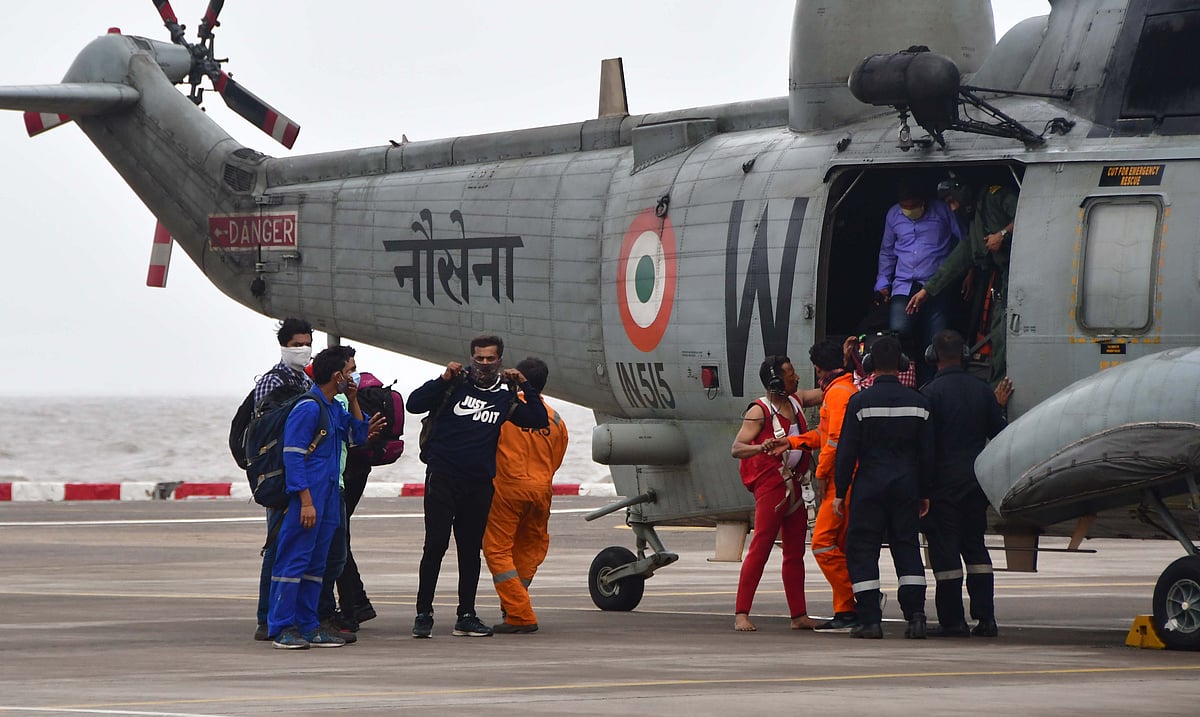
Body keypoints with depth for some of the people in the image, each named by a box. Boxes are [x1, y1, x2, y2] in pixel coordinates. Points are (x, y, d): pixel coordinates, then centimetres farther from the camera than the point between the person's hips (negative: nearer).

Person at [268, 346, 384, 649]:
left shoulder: (335, 408, 15)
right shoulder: (307, 408, -13)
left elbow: (358, 436, 27)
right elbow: (293, 456, -16)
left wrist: (353, 401, 12)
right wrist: (306, 501, -20)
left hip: (328, 497, 9)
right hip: (308, 497, -9)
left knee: (316, 564, 11)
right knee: (293, 561, -7)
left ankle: (307, 626, 15)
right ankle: (282, 628, -5)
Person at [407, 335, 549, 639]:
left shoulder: (505, 398, 12)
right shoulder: (456, 386, 1)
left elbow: (539, 420, 11)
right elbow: (415, 404, -6)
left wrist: (525, 385, 5)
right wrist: (443, 380, -15)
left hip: (479, 483, 4)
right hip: (443, 477, -4)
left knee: (471, 550, 9)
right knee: (435, 545, -7)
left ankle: (467, 616, 15)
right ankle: (423, 614, -3)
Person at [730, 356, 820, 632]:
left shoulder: (794, 402, 13)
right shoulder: (760, 411, -10)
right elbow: (737, 448, -18)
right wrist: (761, 448, -38)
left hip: (794, 485, 8)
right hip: (770, 485, -8)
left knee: (795, 552, 9)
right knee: (760, 548, -13)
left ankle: (799, 616, 12)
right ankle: (741, 614, -14)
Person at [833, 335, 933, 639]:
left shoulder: (860, 401, -7)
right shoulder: (918, 403, 4)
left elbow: (847, 451, -6)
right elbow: (927, 453, 8)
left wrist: (840, 492, 0)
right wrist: (924, 493, 16)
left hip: (870, 486, -4)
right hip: (906, 486, 4)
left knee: (861, 549, 2)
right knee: (907, 547, 9)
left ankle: (870, 619, -4)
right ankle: (915, 616, -1)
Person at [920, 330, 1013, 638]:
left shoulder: (930, 393, -13)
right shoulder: (982, 390, 3)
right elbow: (998, 435, 10)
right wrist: (998, 406, 28)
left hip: (943, 482, -5)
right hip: (976, 482, 5)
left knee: (944, 549, 0)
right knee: (975, 546, 13)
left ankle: (952, 620, -1)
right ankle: (985, 618, 8)